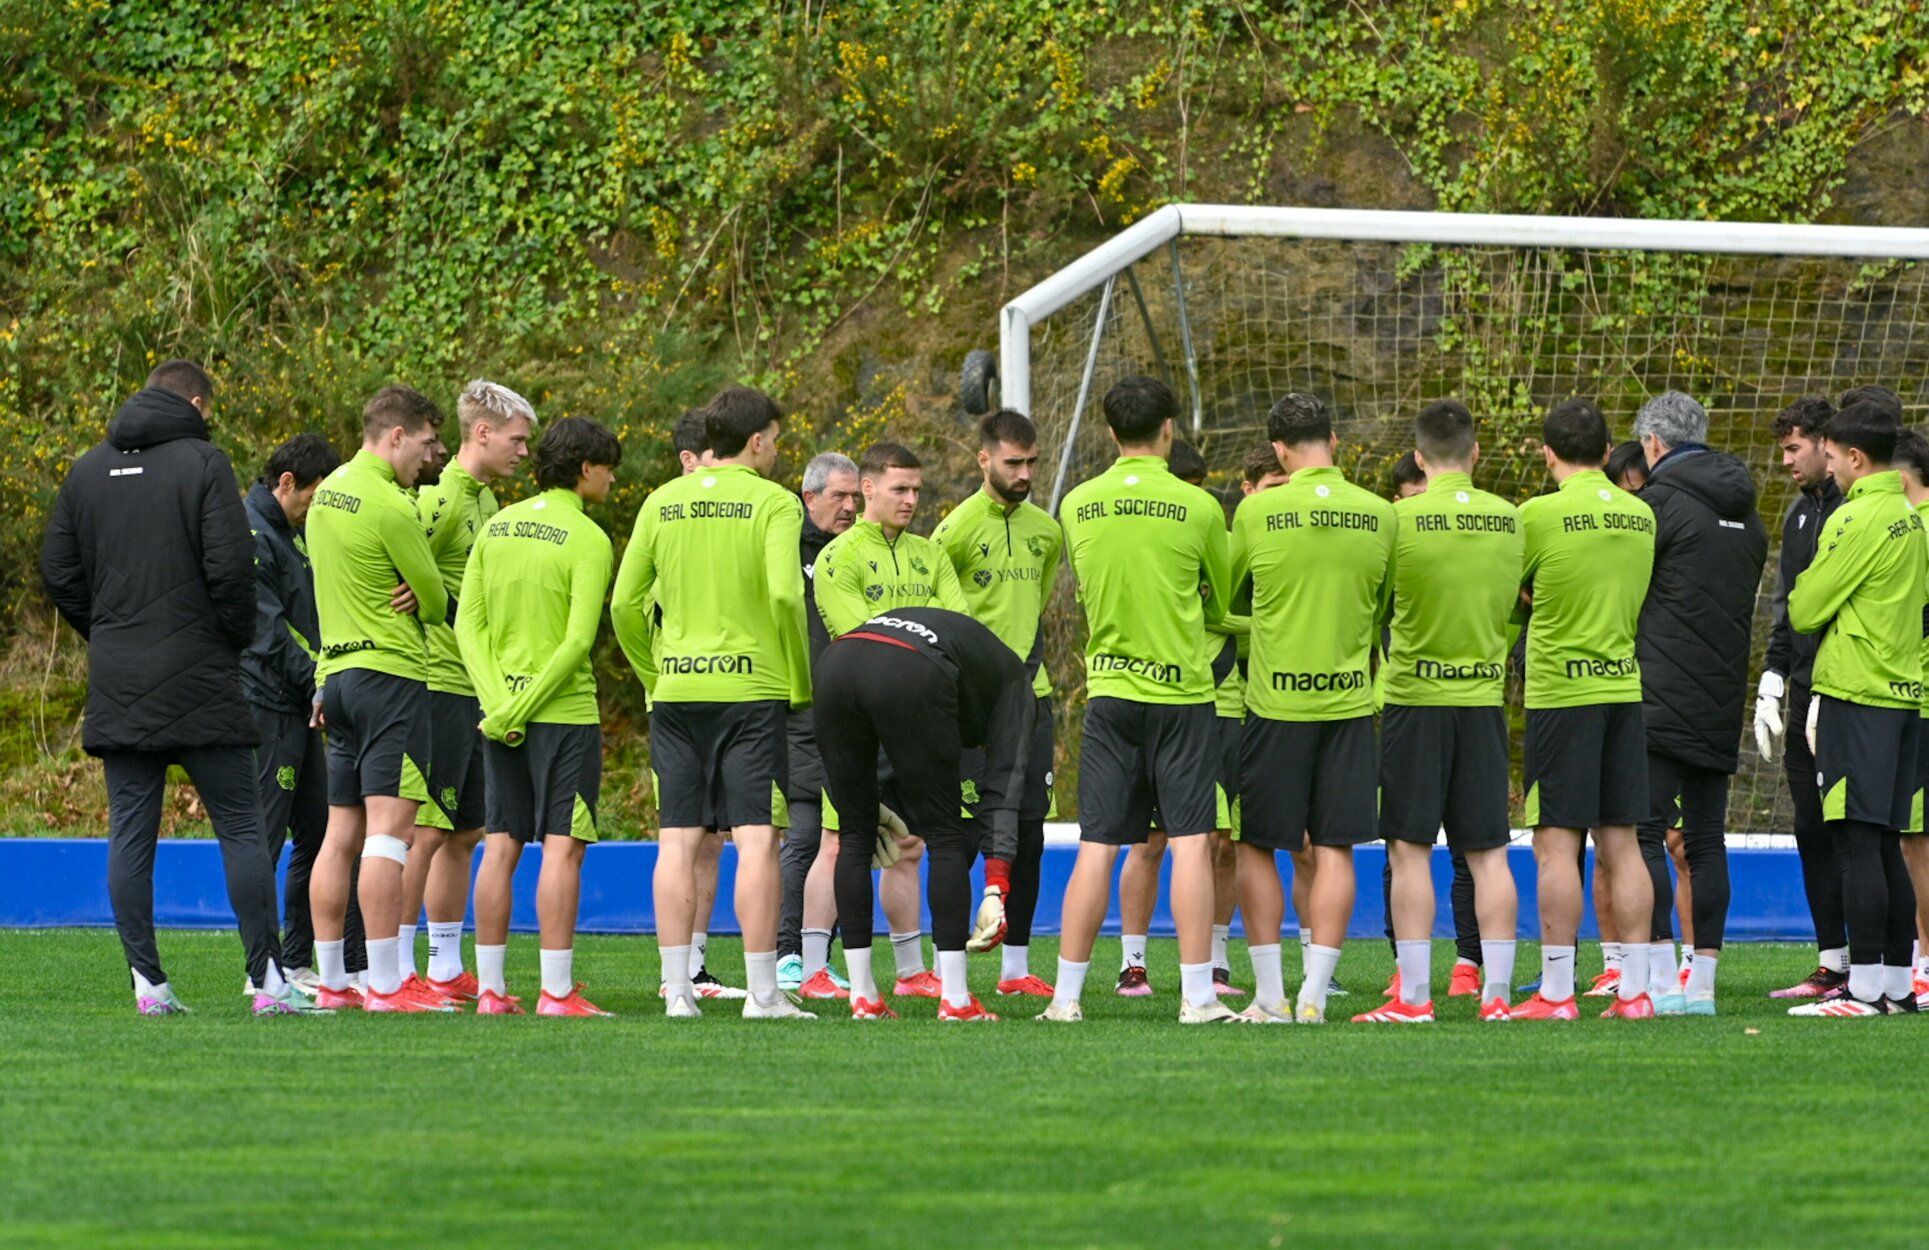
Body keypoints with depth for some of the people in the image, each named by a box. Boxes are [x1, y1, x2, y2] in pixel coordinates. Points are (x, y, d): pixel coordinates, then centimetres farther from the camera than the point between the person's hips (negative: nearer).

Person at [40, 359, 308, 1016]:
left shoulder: (87, 470, 11)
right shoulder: (202, 463, -5)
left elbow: (58, 572, 11)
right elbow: (231, 565, -13)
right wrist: (237, 638, 2)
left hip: (117, 684, 4)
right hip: (197, 679, -4)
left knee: (130, 832, 5)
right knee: (240, 827, 0)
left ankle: (146, 981, 0)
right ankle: (267, 979, -5)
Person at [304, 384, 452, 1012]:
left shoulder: (329, 491, 14)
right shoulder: (389, 505, -14)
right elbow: (437, 602, -6)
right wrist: (424, 603, 15)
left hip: (336, 671, 9)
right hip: (390, 672, -9)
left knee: (341, 833, 10)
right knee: (389, 828, -10)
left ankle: (331, 983, 10)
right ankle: (386, 985, -14)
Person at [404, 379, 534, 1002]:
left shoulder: (485, 499, 17)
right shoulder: (442, 496, -13)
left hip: (478, 687, 10)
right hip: (442, 684, -10)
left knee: (465, 832, 12)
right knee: (427, 829, -9)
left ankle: (447, 968, 17)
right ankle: (397, 969, -7)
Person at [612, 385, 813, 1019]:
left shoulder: (663, 502, 9)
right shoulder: (774, 503, -4)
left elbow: (626, 605, 6)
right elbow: (785, 595, -15)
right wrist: (802, 683, -3)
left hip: (676, 690, 4)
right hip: (751, 686, -4)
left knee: (678, 840, 5)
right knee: (756, 838, -3)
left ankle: (678, 990, 2)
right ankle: (762, 993, -5)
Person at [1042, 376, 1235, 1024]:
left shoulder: (1078, 505, 2)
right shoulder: (1197, 507, -7)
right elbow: (1222, 602, 8)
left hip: (1109, 690, 3)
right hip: (1183, 690, -3)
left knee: (1096, 848, 5)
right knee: (1191, 842, -2)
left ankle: (1066, 994, 5)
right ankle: (1197, 995, -7)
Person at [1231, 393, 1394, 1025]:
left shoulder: (1257, 513, -8)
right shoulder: (1380, 515, 1)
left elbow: (1224, 589, 8)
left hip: (1275, 702, -2)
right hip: (1350, 699, 2)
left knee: (1257, 846, 7)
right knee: (1333, 850, 4)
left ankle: (1270, 995, 4)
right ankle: (1314, 993, -1)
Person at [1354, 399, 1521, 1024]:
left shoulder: (1403, 518, -10)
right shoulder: (1509, 518, 2)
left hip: (1415, 695, -3)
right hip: (1484, 696, 3)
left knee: (1410, 849, 1)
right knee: (1488, 851, 5)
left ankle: (1414, 995, -2)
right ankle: (1497, 992, 2)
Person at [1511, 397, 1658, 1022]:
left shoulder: (1540, 516, -10)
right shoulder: (1641, 516, 7)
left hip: (1560, 690, -5)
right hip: (1624, 686, 5)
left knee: (1556, 844, -3)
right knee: (1621, 842, 7)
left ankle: (1556, 992, -4)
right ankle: (1634, 990, 6)